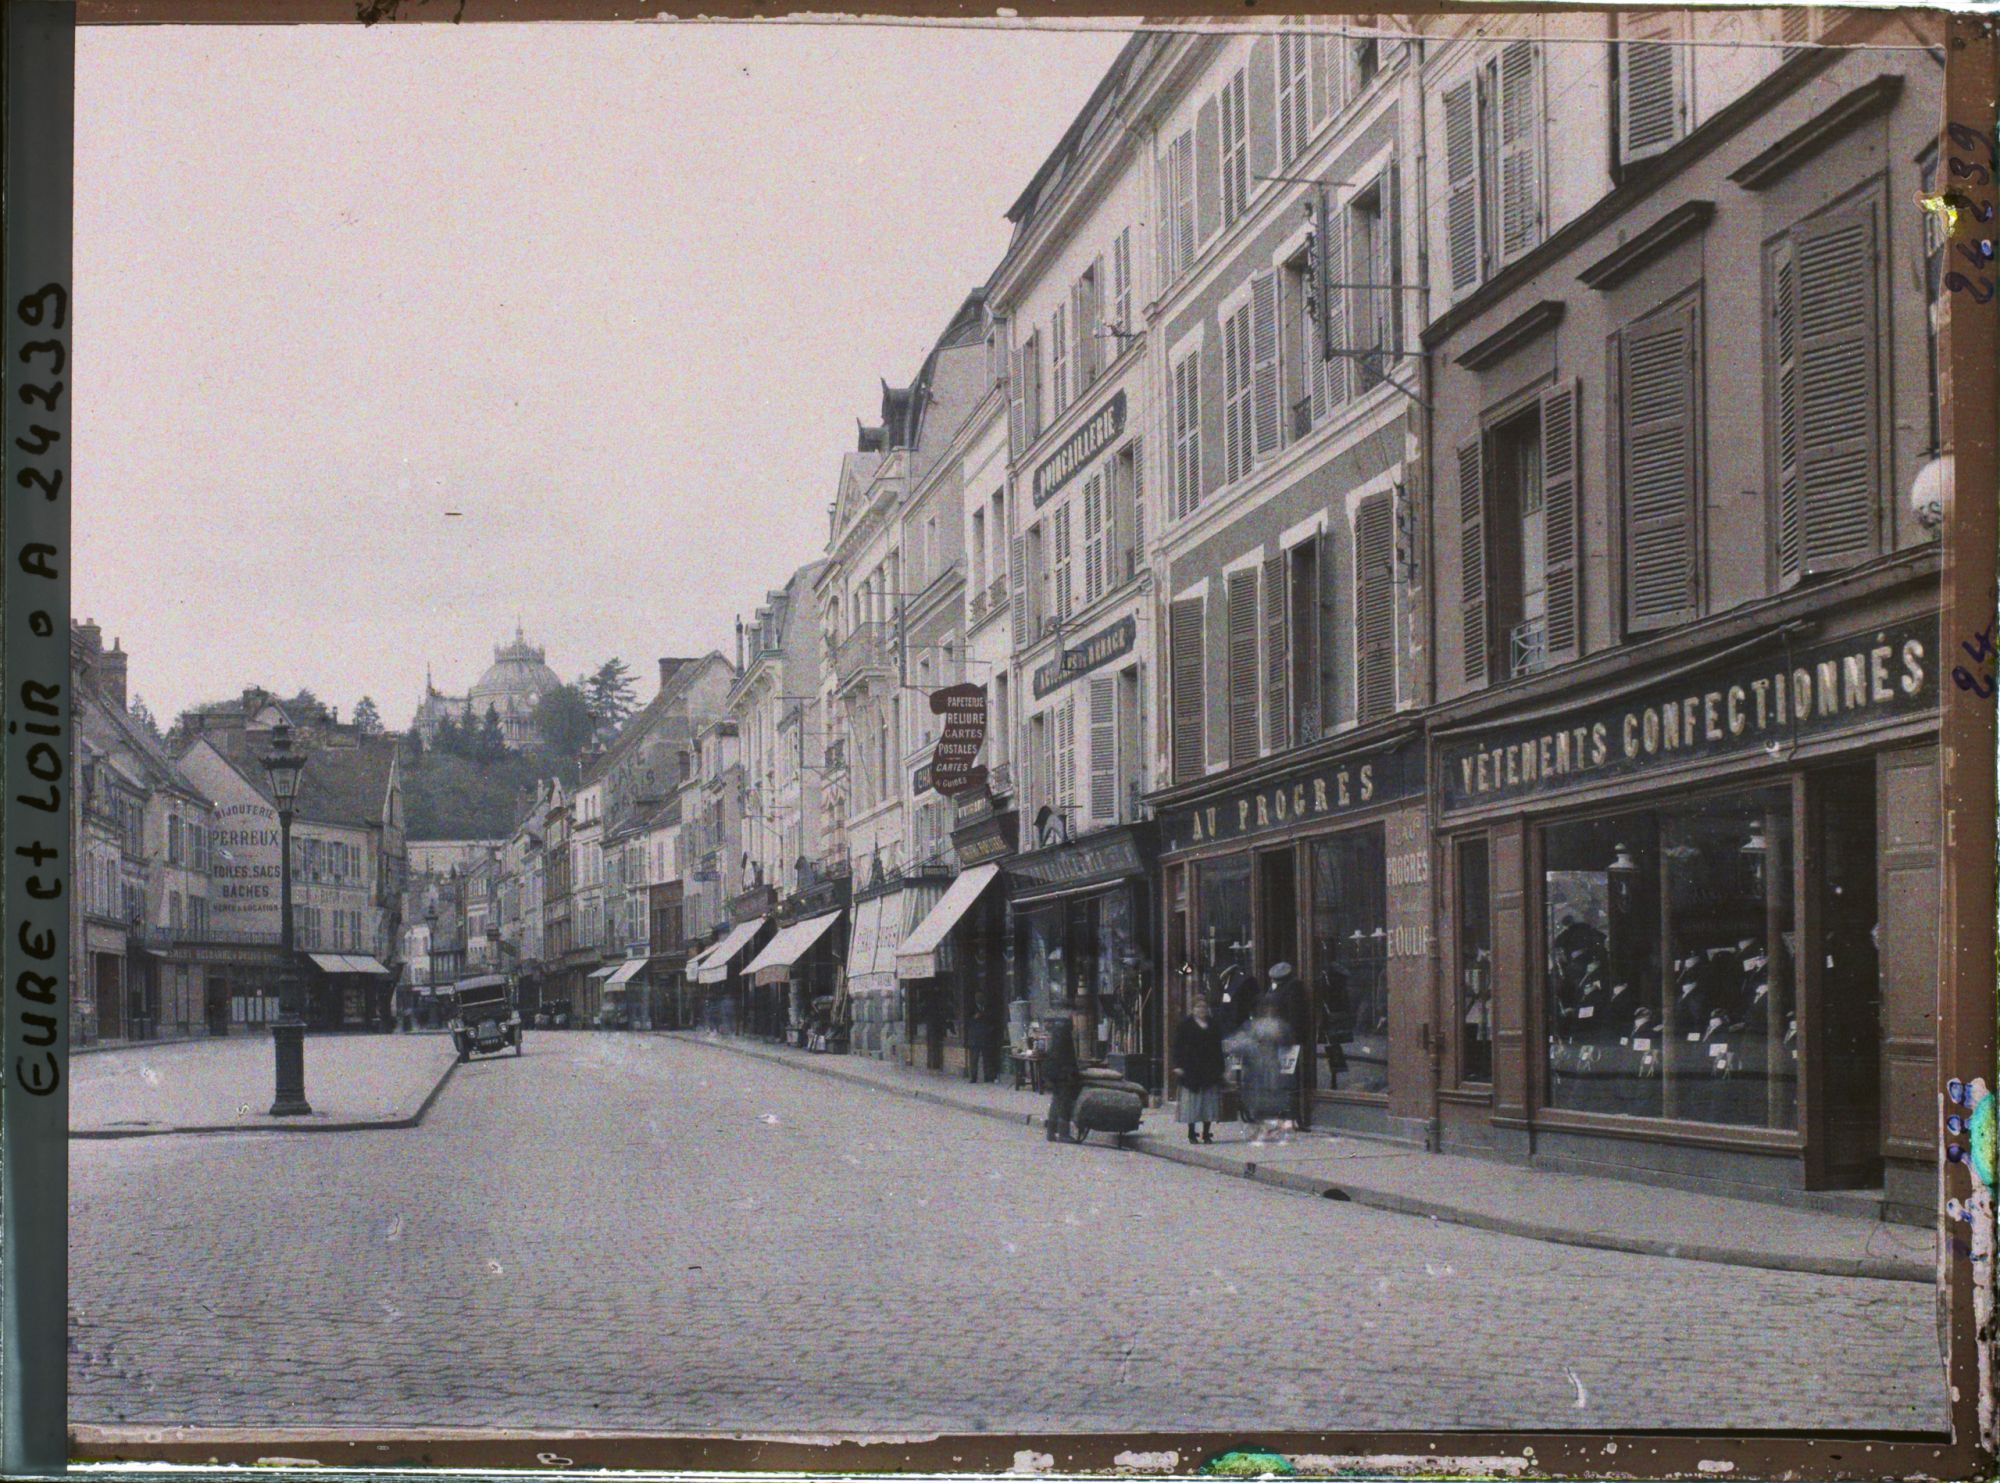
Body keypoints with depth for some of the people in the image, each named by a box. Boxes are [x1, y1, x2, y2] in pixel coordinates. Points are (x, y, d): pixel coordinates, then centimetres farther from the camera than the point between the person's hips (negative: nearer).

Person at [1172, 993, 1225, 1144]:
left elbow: (1218, 1048, 15)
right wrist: (1178, 1065, -12)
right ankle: (1191, 1134, 6)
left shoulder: (1212, 1025, 12)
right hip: (1191, 1070, -4)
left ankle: (1206, 1133, 9)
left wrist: (1220, 1068, 10)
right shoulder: (1186, 1025, 1)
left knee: (1209, 1103, 2)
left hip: (1209, 1069, 4)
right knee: (1192, 1102, -1)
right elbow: (1178, 1046, -3)